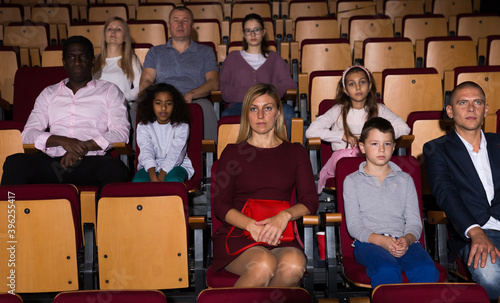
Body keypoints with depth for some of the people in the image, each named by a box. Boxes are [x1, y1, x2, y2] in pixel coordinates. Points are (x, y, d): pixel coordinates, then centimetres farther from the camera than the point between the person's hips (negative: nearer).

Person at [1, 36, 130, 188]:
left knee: (116, 169, -36)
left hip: (91, 160, -2)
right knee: (15, 162, -28)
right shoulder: (49, 93, 25)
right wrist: (62, 141, -9)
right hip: (52, 161, 3)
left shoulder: (109, 91, 17)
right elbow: (28, 134, 12)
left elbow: (121, 133, 3)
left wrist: (85, 147, -12)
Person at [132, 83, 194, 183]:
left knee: (172, 180, -36)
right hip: (151, 167, 2)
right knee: (137, 181, -29)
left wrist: (161, 177, -30)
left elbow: (175, 153, -16)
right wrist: (153, 177, -32)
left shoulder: (181, 126, -4)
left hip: (176, 165, -1)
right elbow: (146, 152, -14)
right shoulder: (143, 126, 1)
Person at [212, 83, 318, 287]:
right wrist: (251, 225, -15)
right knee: (264, 264, -35)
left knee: (294, 264, -34)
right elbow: (220, 205, 4)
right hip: (237, 235, -1)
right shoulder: (232, 152, 12)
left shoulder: (295, 152, 17)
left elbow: (310, 201, 8)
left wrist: (285, 215, -14)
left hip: (279, 239, 2)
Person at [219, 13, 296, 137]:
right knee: (227, 114, -38)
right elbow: (222, 88, 11)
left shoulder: (274, 58, 29)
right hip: (240, 104, -1)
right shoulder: (233, 57, 27)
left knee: (287, 111, -35)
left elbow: (290, 84, 12)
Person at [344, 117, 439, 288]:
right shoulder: (352, 181, 13)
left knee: (427, 269, -30)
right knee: (387, 270, -36)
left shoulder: (405, 180, 21)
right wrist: (381, 240, -15)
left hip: (403, 242, 2)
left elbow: (414, 221, 12)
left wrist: (407, 239, -12)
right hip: (368, 242, -2)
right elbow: (353, 225, 3)